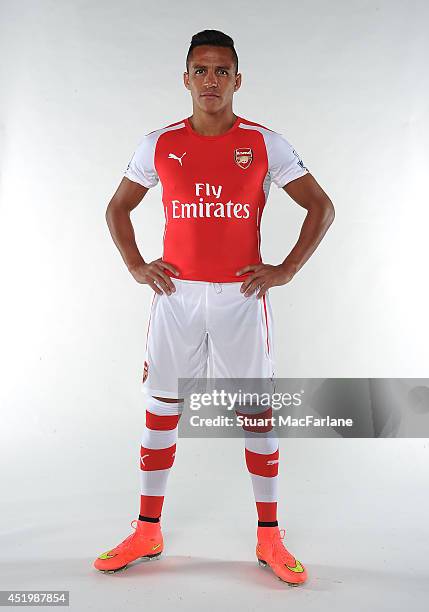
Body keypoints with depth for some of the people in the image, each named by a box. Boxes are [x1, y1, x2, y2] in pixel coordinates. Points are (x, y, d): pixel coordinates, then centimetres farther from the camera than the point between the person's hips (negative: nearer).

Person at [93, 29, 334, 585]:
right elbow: (117, 208, 15)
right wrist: (137, 266, 3)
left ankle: (270, 538, 24)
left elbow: (321, 208, 4)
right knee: (161, 410, 8)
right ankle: (147, 533, 27)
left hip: (241, 296, -1)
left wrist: (285, 270, -5)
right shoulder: (159, 145, 4)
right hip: (175, 295, 2)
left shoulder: (265, 144, 0)